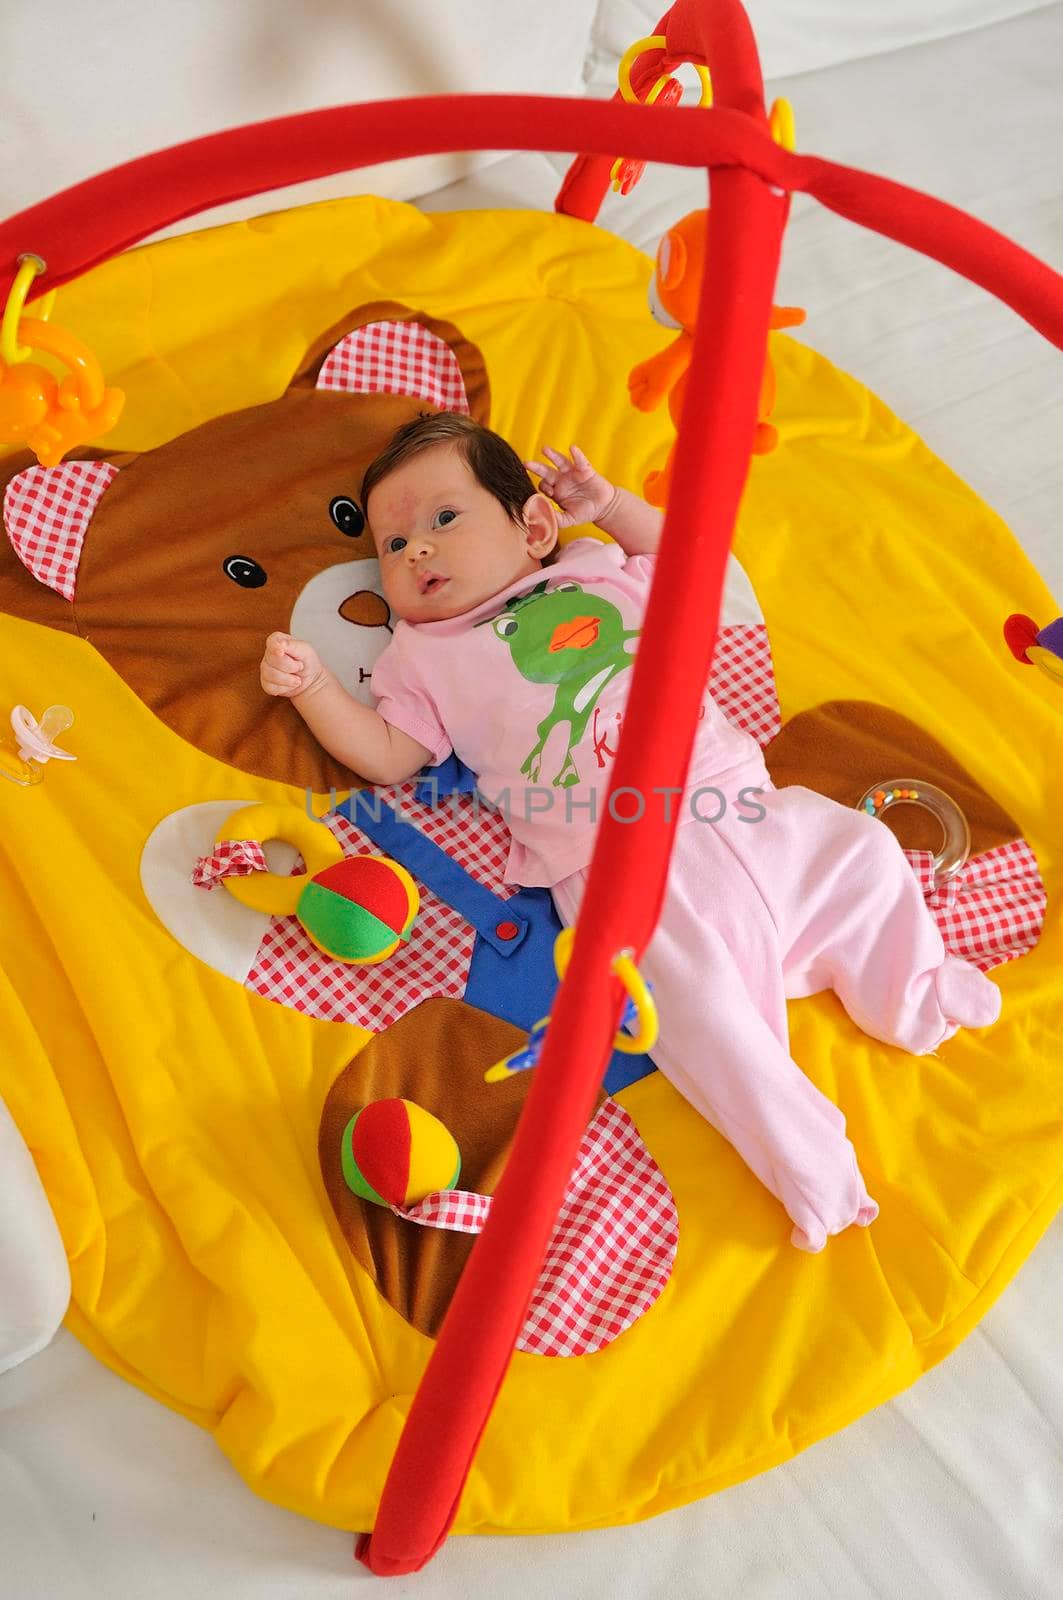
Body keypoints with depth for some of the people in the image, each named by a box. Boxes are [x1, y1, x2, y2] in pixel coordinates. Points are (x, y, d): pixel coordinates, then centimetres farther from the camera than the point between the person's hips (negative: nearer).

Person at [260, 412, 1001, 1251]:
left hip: (733, 804, 5)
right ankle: (809, 1166, -12)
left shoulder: (598, 569, 20)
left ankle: (910, 990, 22)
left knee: (861, 849, -1)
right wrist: (313, 685, -6)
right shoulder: (427, 657, 14)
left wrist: (613, 506, 21)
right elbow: (389, 756, 5)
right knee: (697, 996, -23)